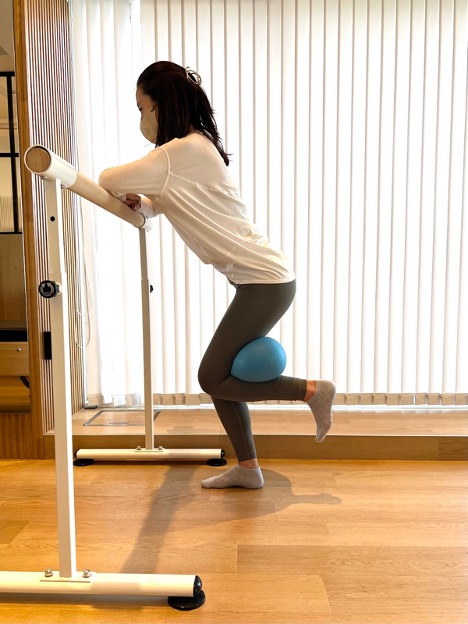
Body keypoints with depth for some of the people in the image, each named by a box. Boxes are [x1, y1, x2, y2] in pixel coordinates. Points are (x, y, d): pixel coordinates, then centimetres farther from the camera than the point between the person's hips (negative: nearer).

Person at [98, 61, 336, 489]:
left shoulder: (186, 150, -14)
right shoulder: (193, 149, 17)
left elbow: (110, 181, -14)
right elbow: (155, 206, 22)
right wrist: (138, 202, -1)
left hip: (266, 282, -10)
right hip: (259, 280, 10)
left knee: (213, 379, -2)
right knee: (220, 374, 12)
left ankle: (312, 390, 10)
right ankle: (247, 469, 25)